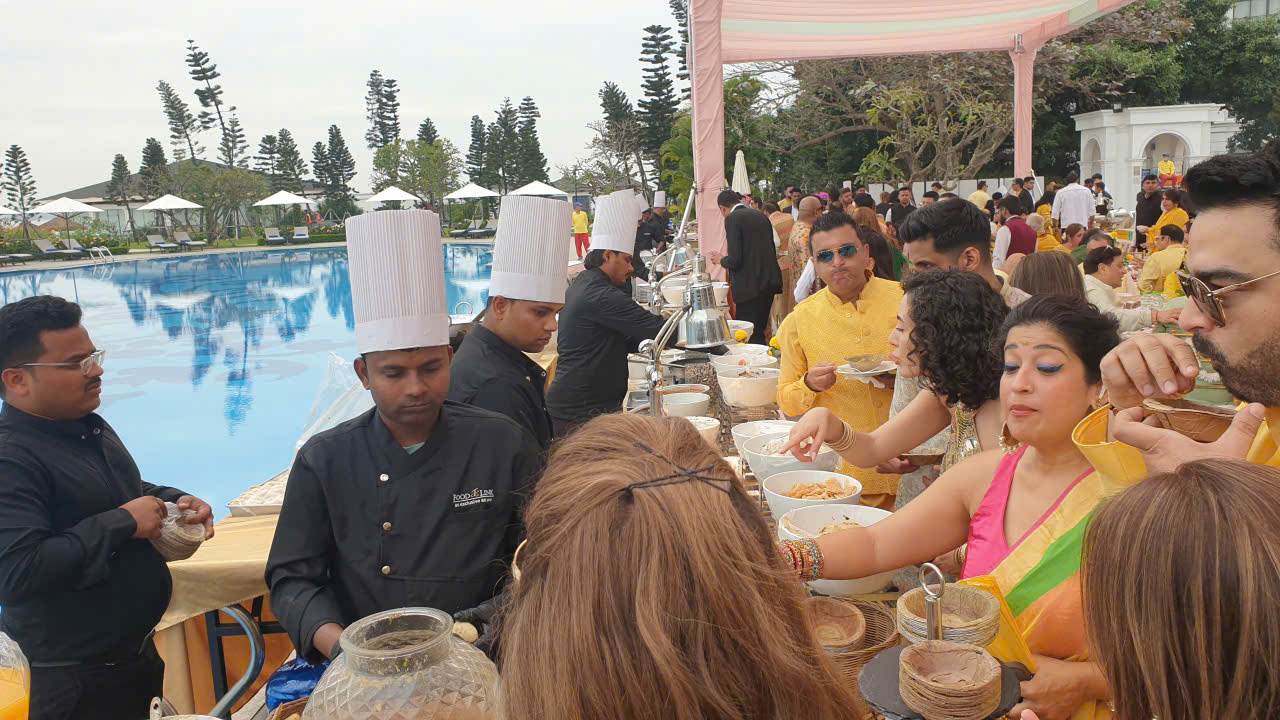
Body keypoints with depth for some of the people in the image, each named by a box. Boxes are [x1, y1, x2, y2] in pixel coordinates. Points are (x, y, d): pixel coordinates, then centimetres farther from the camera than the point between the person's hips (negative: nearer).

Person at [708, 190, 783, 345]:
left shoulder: (732, 219, -8)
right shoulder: (761, 216, 14)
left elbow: (735, 260, -16)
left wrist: (721, 259, 6)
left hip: (750, 286, -8)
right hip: (770, 281, 8)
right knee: (760, 330, 17)